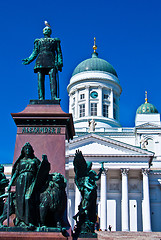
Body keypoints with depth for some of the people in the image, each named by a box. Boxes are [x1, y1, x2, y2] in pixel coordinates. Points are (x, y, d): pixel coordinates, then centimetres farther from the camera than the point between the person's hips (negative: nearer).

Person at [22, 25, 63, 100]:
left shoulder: (55, 41, 23)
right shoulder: (39, 41, 26)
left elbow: (59, 52, 14)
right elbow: (35, 52, 19)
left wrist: (60, 62, -2)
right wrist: (28, 60, 4)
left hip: (51, 61, -1)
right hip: (41, 61, 2)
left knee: (53, 78, -20)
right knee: (40, 80, -11)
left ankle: (54, 96, -31)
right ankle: (41, 98, -18)